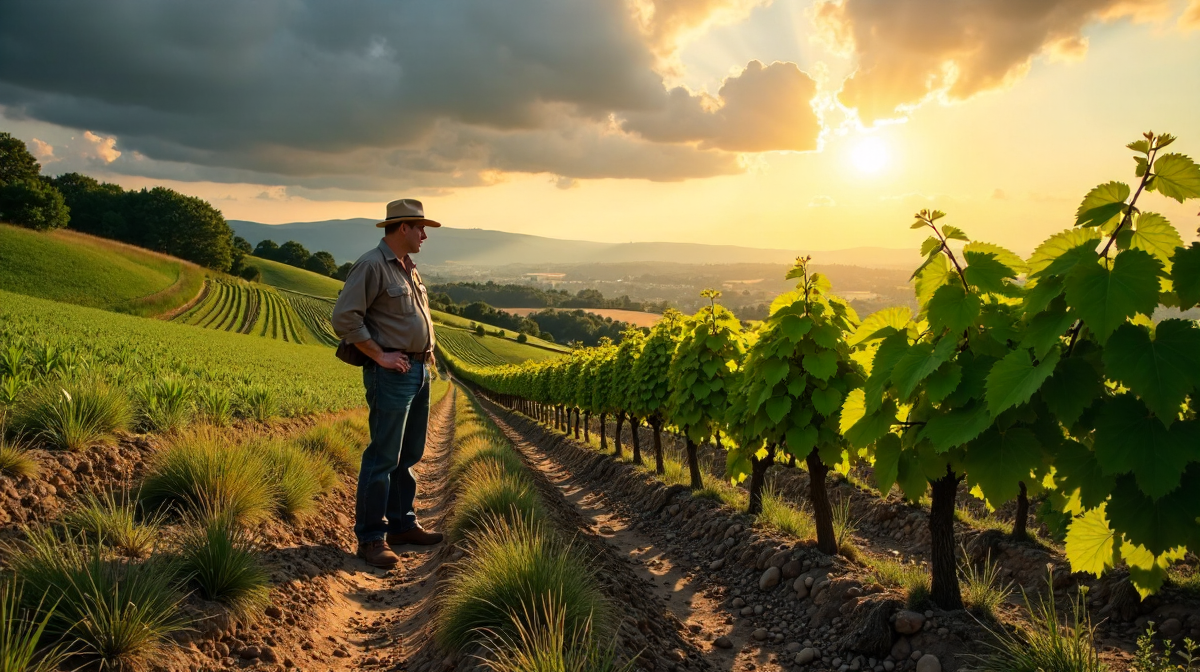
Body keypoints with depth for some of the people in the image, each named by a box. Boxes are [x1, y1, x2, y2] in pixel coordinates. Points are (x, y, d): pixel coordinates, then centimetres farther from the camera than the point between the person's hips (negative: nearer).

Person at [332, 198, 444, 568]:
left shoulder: (409, 267, 16)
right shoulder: (371, 265, -13)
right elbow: (344, 317, -19)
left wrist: (428, 351, 14)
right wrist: (380, 355, -17)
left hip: (419, 372, 9)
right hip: (392, 374, -9)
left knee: (408, 456, 15)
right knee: (383, 458, -5)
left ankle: (402, 524, 27)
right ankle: (371, 538, 4)